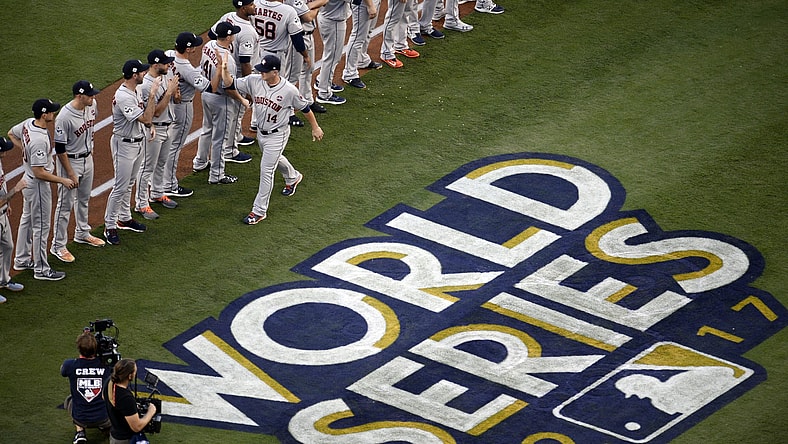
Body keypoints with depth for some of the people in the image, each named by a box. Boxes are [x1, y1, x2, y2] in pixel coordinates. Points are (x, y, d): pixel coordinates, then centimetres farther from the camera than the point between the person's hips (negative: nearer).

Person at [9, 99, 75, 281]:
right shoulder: (39, 140, -33)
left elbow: (11, 134, 15)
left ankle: (22, 260, 38)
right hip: (38, 185, -10)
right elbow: (39, 172, -30)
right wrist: (63, 180, -22)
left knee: (27, 220, 23)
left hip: (27, 181, 10)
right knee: (41, 226, 3)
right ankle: (41, 270, 15)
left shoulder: (28, 123, -6)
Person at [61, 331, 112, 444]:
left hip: (80, 419, -1)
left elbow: (63, 371, 9)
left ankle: (80, 431, 17)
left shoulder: (70, 365, -18)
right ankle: (107, 426, 14)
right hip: (103, 419, 1)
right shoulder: (106, 365, -16)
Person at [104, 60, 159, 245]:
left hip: (139, 141, 9)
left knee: (129, 183, 21)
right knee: (120, 187, -3)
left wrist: (151, 125, -1)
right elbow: (146, 118, -30)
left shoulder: (136, 90, 3)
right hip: (125, 145, -9)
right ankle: (110, 226, 5)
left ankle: (124, 218, 35)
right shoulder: (123, 97, -28)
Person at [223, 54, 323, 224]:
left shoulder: (289, 90, -26)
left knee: (266, 170, -7)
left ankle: (259, 210, 2)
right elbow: (230, 84, -11)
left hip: (277, 135, -6)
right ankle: (292, 178, 61)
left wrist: (315, 128, 0)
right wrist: (225, 69, -31)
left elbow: (305, 108, -11)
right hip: (261, 132, 6)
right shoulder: (254, 81, -15)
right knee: (274, 159, 30)